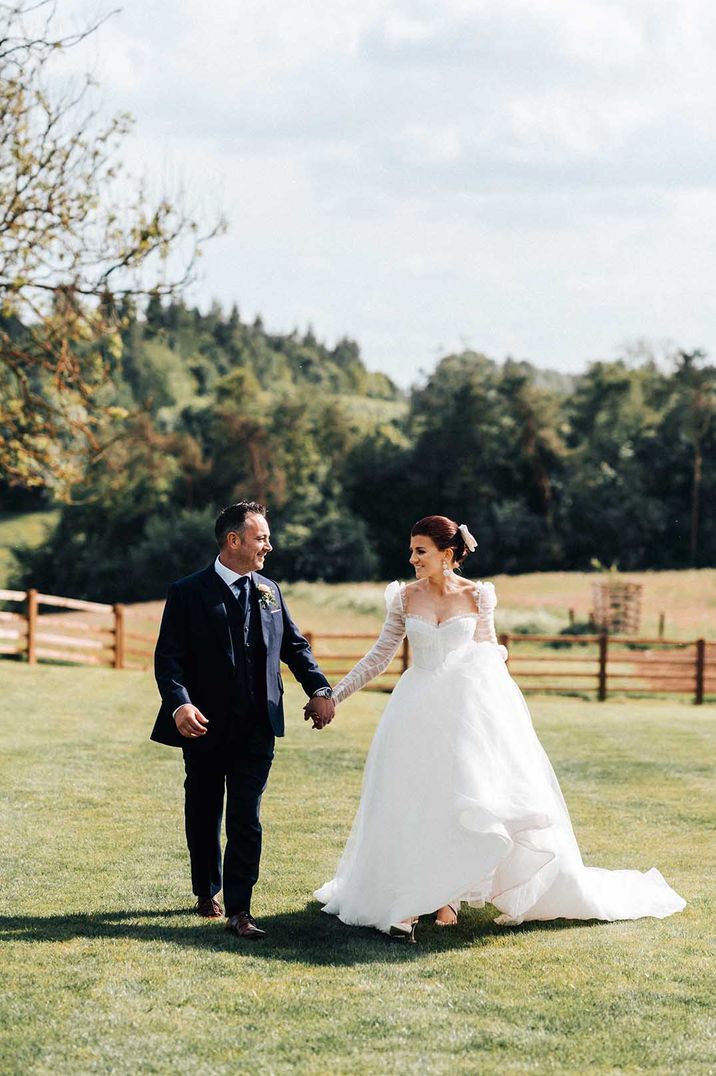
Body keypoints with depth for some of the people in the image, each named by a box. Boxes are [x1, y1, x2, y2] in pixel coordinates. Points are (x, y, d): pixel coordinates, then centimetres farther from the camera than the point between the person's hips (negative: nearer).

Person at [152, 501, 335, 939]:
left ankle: (239, 910, -5)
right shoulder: (188, 593, -6)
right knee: (203, 815, 14)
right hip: (206, 727, -2)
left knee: (246, 819, -5)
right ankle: (207, 890, 34)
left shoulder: (270, 591, 10)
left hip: (257, 727, 2)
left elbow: (295, 645, 17)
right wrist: (180, 705, -28)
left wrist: (320, 690, 2)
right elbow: (169, 657, -12)